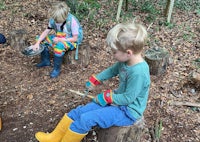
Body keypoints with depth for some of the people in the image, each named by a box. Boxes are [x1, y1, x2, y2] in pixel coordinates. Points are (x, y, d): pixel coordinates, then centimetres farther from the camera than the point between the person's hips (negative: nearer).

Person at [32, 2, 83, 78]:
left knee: (59, 46, -38)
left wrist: (60, 40, -30)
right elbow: (46, 31, -8)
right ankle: (45, 61, 12)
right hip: (59, 38, 7)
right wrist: (37, 43, -20)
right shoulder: (53, 19, -14)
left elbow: (75, 38, -24)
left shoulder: (72, 21, -29)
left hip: (72, 40, -6)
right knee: (41, 39, -6)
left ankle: (57, 69, -17)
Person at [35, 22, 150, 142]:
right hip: (119, 100, 9)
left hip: (127, 112, -8)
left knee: (86, 119, -17)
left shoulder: (138, 72, -30)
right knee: (79, 111, 2)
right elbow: (112, 70, 16)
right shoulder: (126, 61, -3)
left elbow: (128, 98, -24)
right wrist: (94, 81, 15)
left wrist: (106, 97, -14)